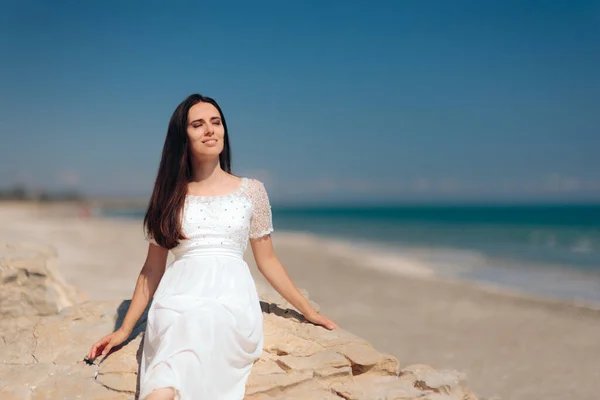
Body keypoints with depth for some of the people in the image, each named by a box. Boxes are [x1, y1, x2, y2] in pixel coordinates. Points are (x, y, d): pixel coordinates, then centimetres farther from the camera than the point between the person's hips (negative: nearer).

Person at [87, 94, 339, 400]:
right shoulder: (168, 196, 14)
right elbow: (152, 270, 18)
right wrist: (124, 330, 15)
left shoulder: (251, 190, 12)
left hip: (231, 300, -1)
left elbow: (267, 261, 19)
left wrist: (308, 311, 19)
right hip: (178, 301, 1)